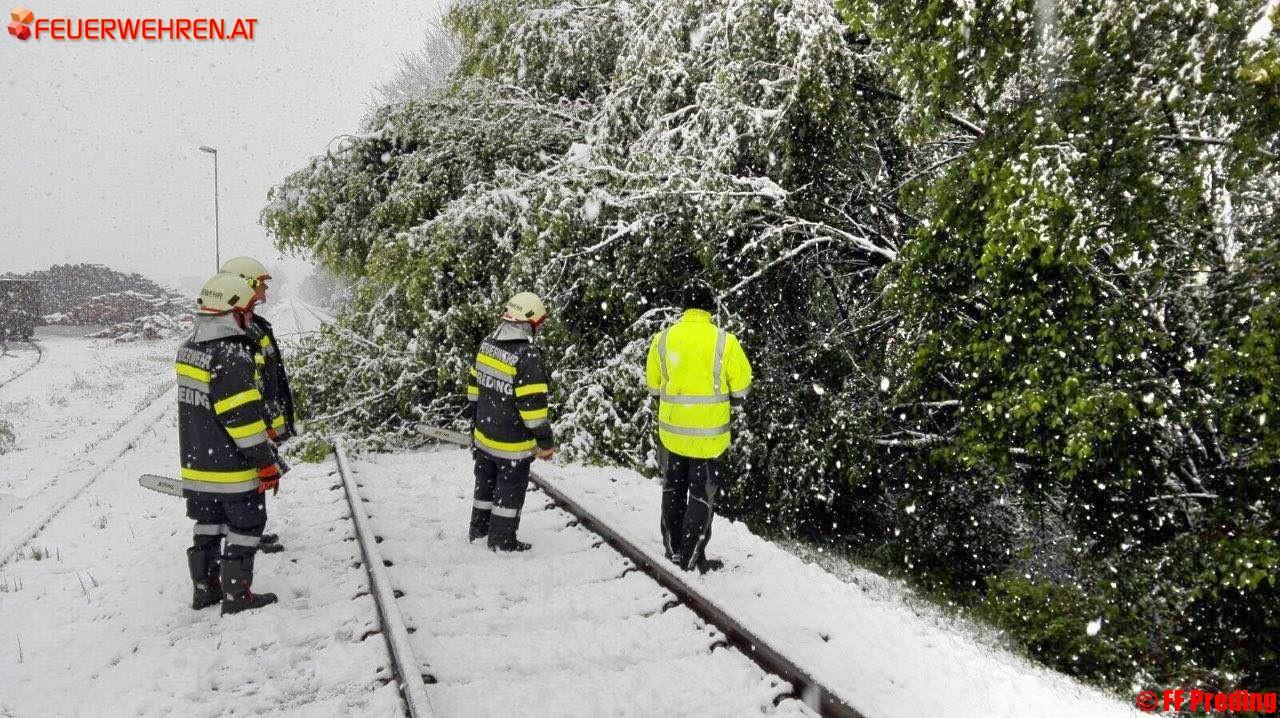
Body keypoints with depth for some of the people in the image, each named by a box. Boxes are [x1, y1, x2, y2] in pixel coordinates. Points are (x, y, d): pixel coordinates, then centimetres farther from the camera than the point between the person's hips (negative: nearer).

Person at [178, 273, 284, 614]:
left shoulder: (189, 349, 7)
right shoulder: (232, 356, -22)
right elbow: (244, 417, -22)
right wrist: (266, 462, -16)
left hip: (196, 462, 8)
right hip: (231, 467, -8)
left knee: (208, 523, 19)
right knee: (245, 526, 5)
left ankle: (204, 587, 28)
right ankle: (236, 595, 11)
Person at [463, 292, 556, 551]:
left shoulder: (487, 345, -1)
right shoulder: (527, 356, -25)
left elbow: (474, 384, 11)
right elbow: (533, 403, -24)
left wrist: (474, 413, 24)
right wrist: (545, 441, -15)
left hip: (484, 435, 7)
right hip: (513, 443, -7)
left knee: (485, 484, 23)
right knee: (510, 490, 10)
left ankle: (479, 529, 38)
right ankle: (502, 540, 21)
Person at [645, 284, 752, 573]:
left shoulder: (662, 339, -5)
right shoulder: (724, 341, -14)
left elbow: (653, 385, 4)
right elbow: (741, 388, -6)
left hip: (672, 429, 4)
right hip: (709, 433, -3)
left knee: (674, 489, 20)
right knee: (702, 495, 8)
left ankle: (673, 548, 31)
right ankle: (692, 558, 14)